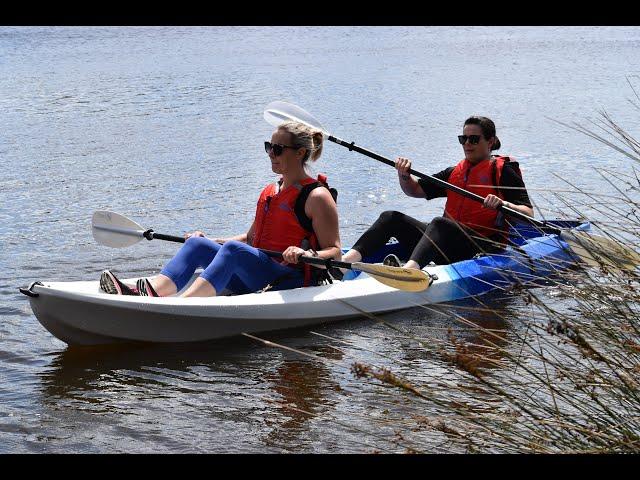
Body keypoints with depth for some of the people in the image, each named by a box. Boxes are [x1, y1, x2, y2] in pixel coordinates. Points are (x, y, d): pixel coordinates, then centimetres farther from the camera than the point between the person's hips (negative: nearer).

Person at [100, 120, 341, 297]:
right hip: (256, 278, 8)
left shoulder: (317, 196, -4)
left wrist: (306, 254, -28)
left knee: (233, 249, -32)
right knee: (197, 245, -11)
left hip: (293, 282, -8)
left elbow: (335, 253, -8)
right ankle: (148, 294, -38)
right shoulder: (269, 192, 20)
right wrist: (209, 242, 16)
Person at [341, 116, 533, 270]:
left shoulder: (504, 172, 4)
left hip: (484, 249, -7)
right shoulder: (455, 172, 24)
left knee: (439, 223, -36)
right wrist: (404, 175, 2)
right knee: (391, 218, -7)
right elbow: (415, 190, 23)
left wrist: (502, 204, -27)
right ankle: (346, 260, -30)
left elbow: (528, 215, -7)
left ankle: (410, 267, -65)